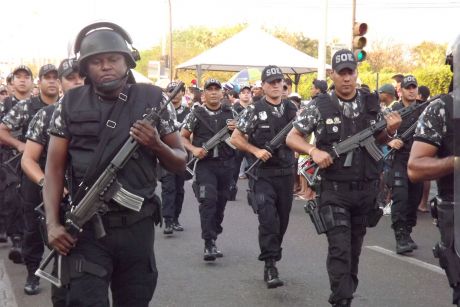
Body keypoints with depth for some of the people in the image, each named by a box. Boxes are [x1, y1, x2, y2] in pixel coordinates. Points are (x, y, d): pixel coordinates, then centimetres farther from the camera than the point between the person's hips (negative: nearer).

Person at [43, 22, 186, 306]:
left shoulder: (153, 99, 1)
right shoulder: (71, 103, 1)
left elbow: (181, 163, 6)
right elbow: (55, 167, 2)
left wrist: (156, 145, -15)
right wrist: (53, 223, -9)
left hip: (137, 226, 1)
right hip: (86, 226, -1)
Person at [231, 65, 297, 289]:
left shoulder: (292, 109, 8)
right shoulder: (254, 110, -3)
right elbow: (236, 138, -1)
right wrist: (256, 151, -13)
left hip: (286, 172, 4)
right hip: (262, 172, -4)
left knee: (282, 220, 11)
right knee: (268, 218, -15)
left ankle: (272, 255, 32)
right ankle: (270, 266, -12)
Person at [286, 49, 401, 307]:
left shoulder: (372, 103, 4)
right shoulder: (319, 107, -5)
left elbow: (379, 140, 15)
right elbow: (292, 138, 2)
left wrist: (391, 131, -7)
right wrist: (314, 151, -16)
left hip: (366, 189, 3)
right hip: (334, 190, -3)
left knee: (355, 247, 16)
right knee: (339, 248, -11)